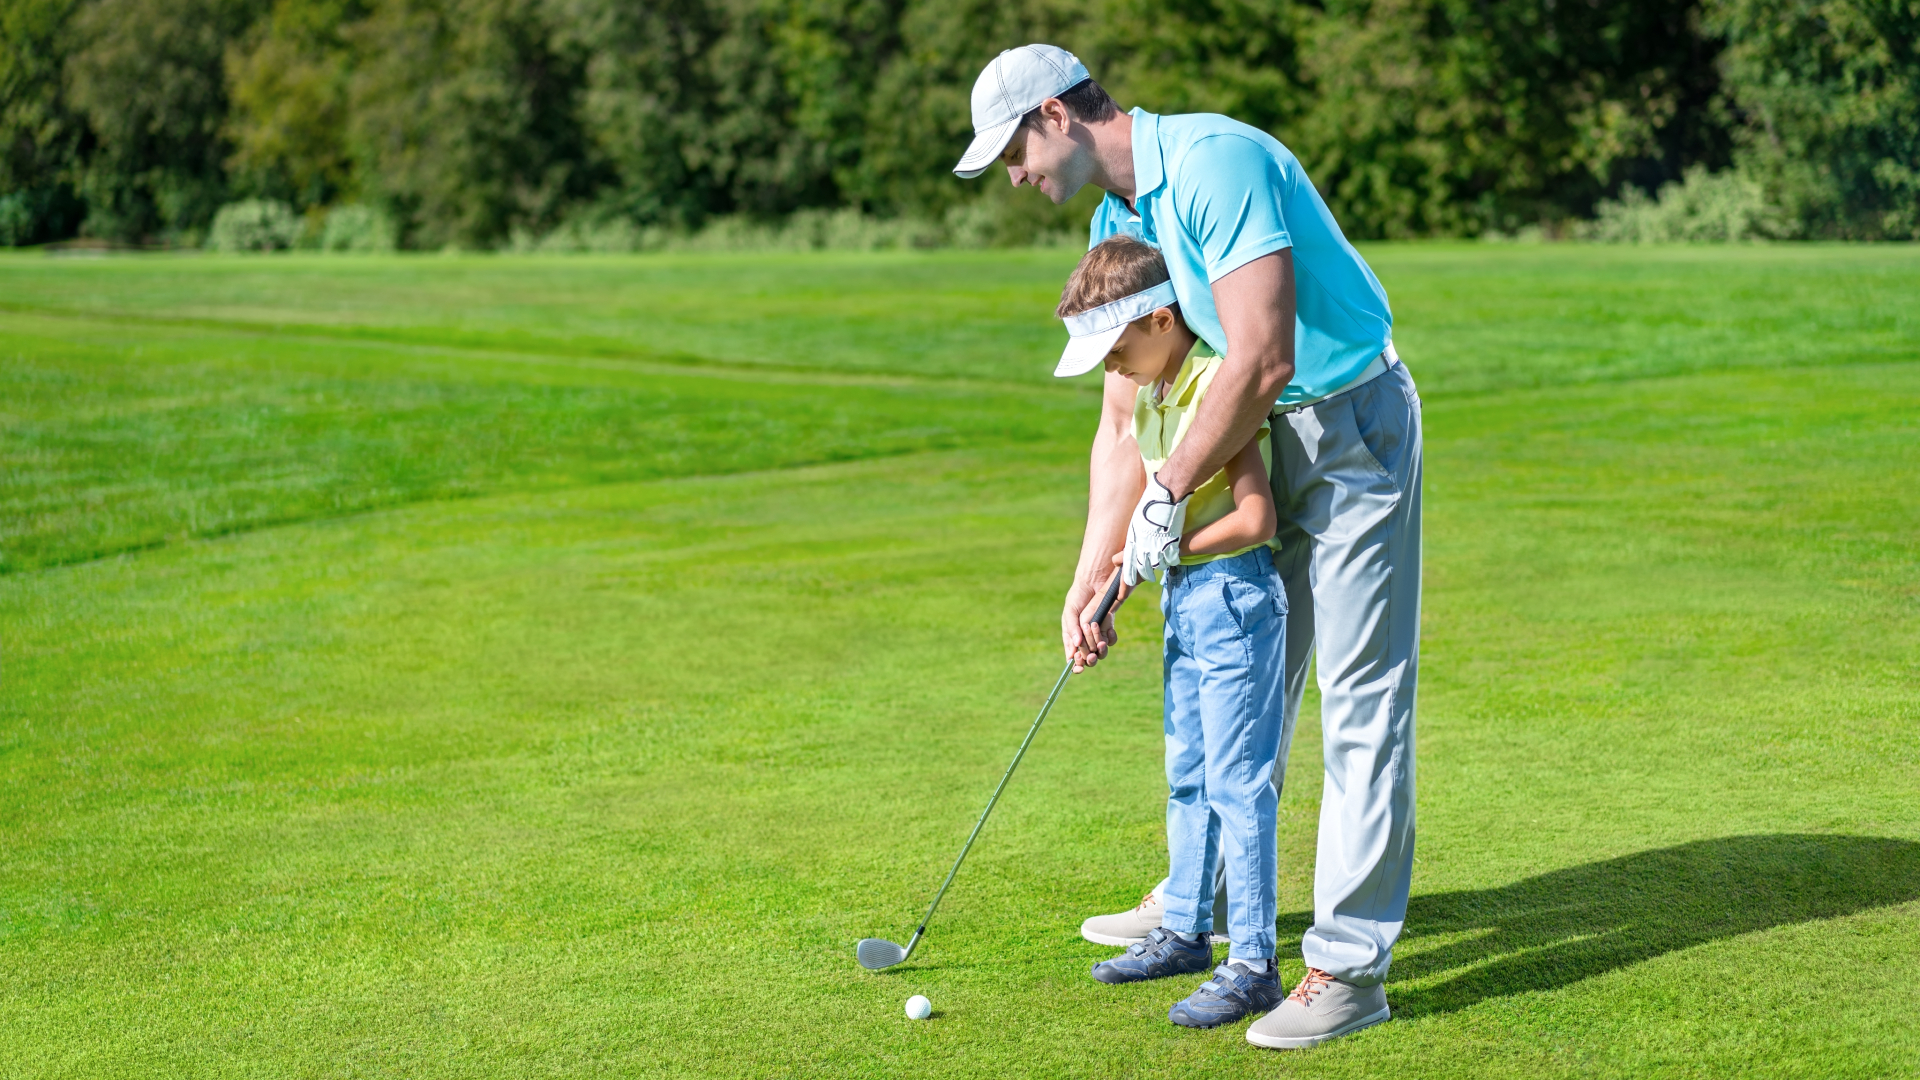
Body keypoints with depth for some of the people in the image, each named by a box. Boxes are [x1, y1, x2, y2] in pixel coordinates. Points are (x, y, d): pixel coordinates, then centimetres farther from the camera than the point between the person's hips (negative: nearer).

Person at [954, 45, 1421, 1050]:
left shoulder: (1216, 161, -22)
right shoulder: (1115, 225, 7)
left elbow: (1261, 361, -28)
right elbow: (1124, 419, 10)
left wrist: (1171, 491, -16)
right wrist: (1090, 581, 7)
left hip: (1352, 424, -9)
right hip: (1263, 438, 9)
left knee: (1361, 698, -7)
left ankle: (1349, 966, -5)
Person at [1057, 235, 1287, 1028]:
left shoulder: (1218, 389, -19)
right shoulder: (1150, 395, 10)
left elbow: (1256, 518, -23)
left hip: (1234, 595, -10)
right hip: (1184, 597, 10)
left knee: (1237, 780, -8)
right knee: (1188, 777, 18)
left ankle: (1252, 964, -3)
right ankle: (1185, 932, 30)